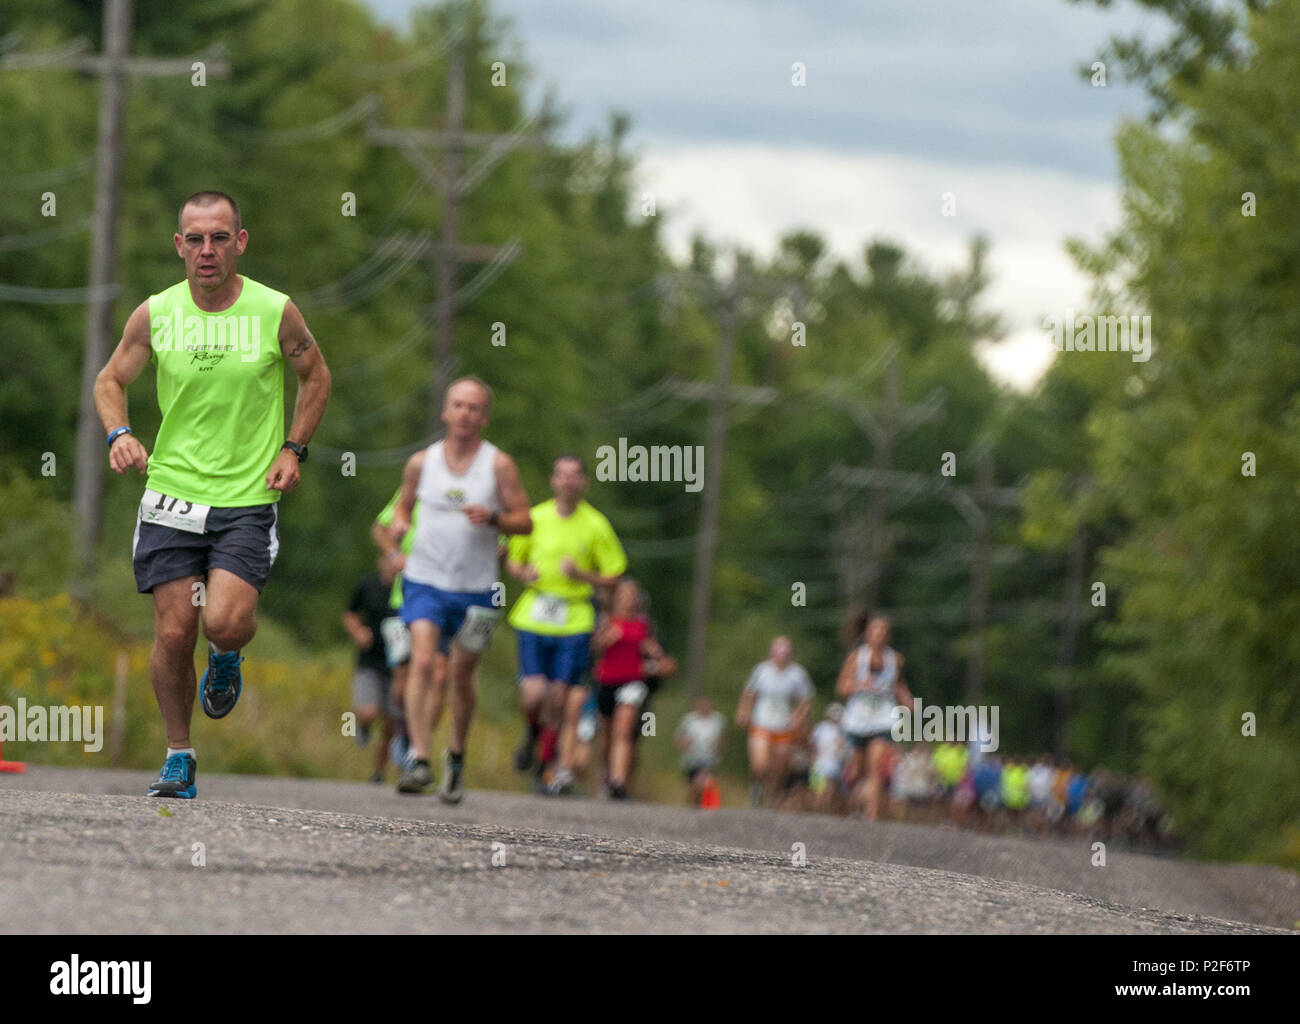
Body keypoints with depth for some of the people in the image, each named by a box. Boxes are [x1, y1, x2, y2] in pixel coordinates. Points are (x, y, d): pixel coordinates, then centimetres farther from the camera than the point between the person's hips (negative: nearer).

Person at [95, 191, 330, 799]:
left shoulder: (276, 313, -6)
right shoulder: (154, 315, -2)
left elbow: (315, 377, 11)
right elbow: (110, 380, 11)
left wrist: (293, 448, 1)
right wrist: (118, 433, -8)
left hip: (249, 498, -2)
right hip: (171, 492, 2)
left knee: (224, 622, -19)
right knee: (174, 633, -2)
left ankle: (226, 660, 19)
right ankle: (179, 757, 16)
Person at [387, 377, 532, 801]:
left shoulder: (498, 464, -2)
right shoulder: (422, 462, 4)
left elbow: (525, 521, -1)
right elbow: (405, 503, 19)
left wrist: (493, 518, -20)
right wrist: (398, 524, -3)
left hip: (476, 588, 0)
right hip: (425, 580, 0)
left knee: (461, 674, 10)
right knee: (422, 662, -18)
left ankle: (457, 756, 33)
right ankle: (419, 759, -23)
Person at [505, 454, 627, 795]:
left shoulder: (596, 525, -1)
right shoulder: (535, 519, 3)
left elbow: (613, 576, 4)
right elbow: (512, 561, 15)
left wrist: (581, 575, -13)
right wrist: (524, 573, -7)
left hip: (575, 622, -1)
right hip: (533, 618, 1)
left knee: (562, 697, -5)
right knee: (533, 695, -12)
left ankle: (563, 766, 13)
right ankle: (532, 731, 23)